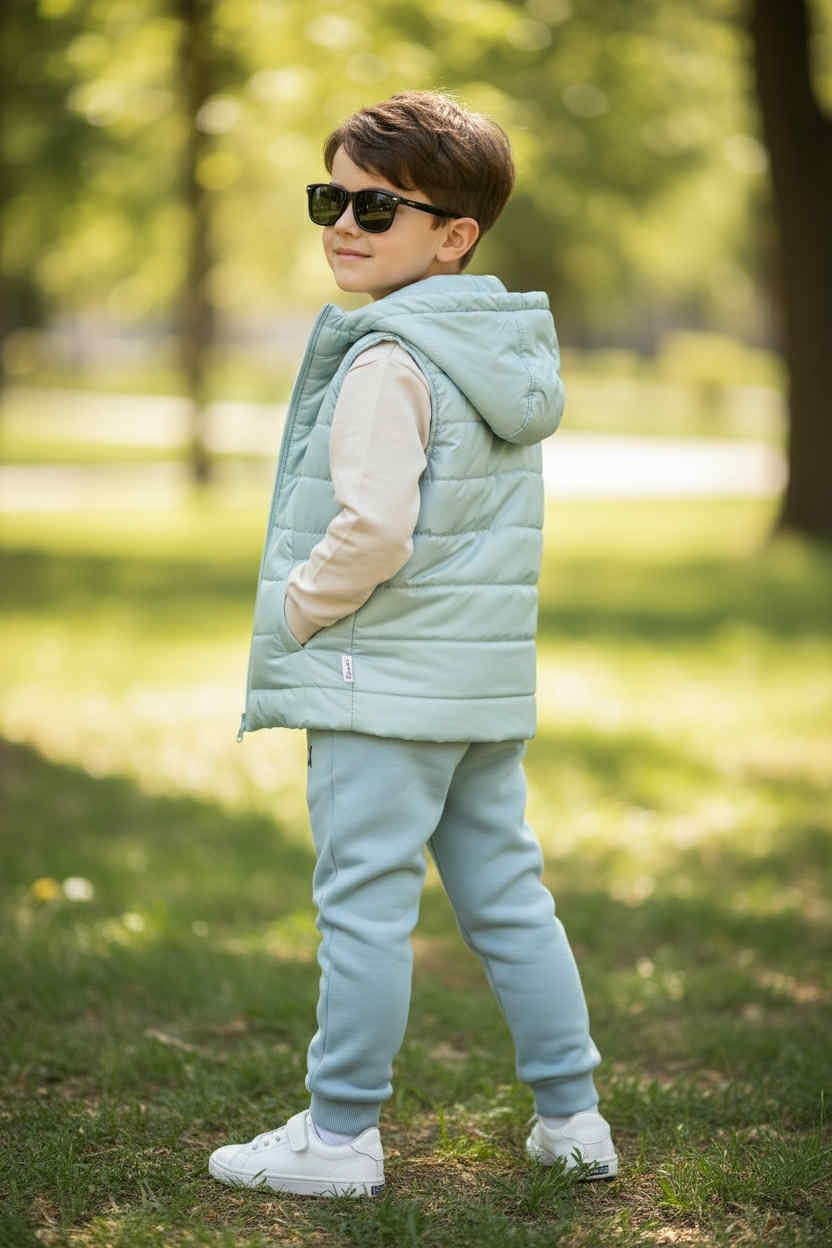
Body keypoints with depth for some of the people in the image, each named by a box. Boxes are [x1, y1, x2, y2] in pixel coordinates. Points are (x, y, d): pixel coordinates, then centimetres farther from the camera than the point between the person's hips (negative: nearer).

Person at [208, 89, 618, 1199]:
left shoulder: (388, 360, -15)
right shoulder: (509, 355, 12)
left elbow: (373, 529, -24)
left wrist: (296, 610, -7)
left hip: (383, 682, -9)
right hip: (490, 682, 9)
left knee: (364, 903, -1)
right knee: (507, 894, 13)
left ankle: (341, 1135, 7)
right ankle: (573, 1119, 18)